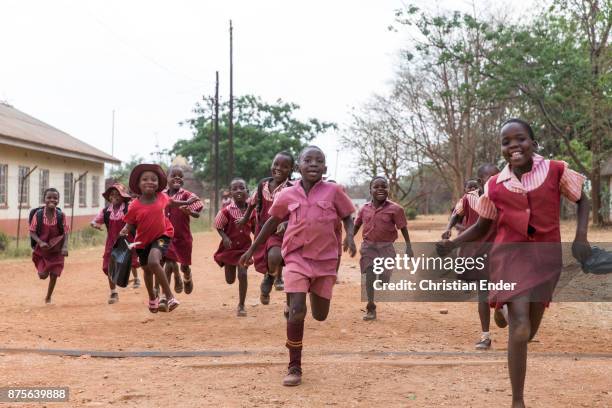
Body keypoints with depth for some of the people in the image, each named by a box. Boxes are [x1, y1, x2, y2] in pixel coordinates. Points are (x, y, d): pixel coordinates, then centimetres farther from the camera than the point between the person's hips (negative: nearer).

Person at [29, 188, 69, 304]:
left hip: (56, 250, 0)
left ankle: (48, 297, 28)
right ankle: (43, 269, 35)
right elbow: (32, 232, -8)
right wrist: (40, 242, -25)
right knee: (43, 275, -4)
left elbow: (65, 233, -8)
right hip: (42, 249, 0)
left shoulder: (61, 215, -12)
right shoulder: (38, 214, -13)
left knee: (54, 274, 5)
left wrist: (65, 247, -24)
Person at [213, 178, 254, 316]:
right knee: (230, 280, 10)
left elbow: (254, 228, 8)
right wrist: (225, 237, -21)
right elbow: (218, 226, -5)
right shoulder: (227, 211, -16)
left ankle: (241, 305, 5)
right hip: (229, 247, -1)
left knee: (243, 274, -13)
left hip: (244, 247, 1)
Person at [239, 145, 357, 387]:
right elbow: (273, 222, 13)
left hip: (326, 259, 1)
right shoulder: (287, 195, 0)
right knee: (296, 311, -14)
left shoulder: (333, 191, -4)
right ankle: (294, 368, -1)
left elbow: (347, 217, 8)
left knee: (320, 315, 8)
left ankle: (314, 292, 46)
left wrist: (349, 235, -14)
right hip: (297, 257, -1)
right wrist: (251, 250, 18)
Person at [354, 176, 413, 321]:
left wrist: (408, 247, -3)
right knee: (369, 275, -3)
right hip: (368, 246, 2)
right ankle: (371, 308, 6)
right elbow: (357, 225, 14)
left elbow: (403, 228, -3)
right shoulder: (365, 208, 1)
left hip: (386, 247, -2)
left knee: (384, 278, -1)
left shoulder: (395, 209, -8)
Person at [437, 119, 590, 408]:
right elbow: (482, 227, 8)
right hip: (511, 255, -2)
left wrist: (580, 237, -5)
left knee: (530, 330, 14)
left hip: (547, 256, 2)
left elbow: (582, 201, 10)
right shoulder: (495, 186, -2)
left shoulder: (556, 171, -4)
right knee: (520, 330, -16)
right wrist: (452, 244, -7)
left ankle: (503, 307, 50)